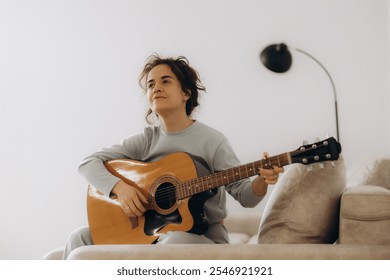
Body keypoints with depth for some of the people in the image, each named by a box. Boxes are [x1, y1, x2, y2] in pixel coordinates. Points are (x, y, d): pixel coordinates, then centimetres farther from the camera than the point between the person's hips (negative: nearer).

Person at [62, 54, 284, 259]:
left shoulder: (212, 141, -7)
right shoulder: (147, 140, 4)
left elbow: (245, 195, -6)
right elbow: (88, 163, 2)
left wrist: (262, 181, -29)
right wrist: (119, 186, -17)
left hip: (203, 237, -4)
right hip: (150, 232, 4)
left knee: (177, 240, -39)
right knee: (82, 237, -8)